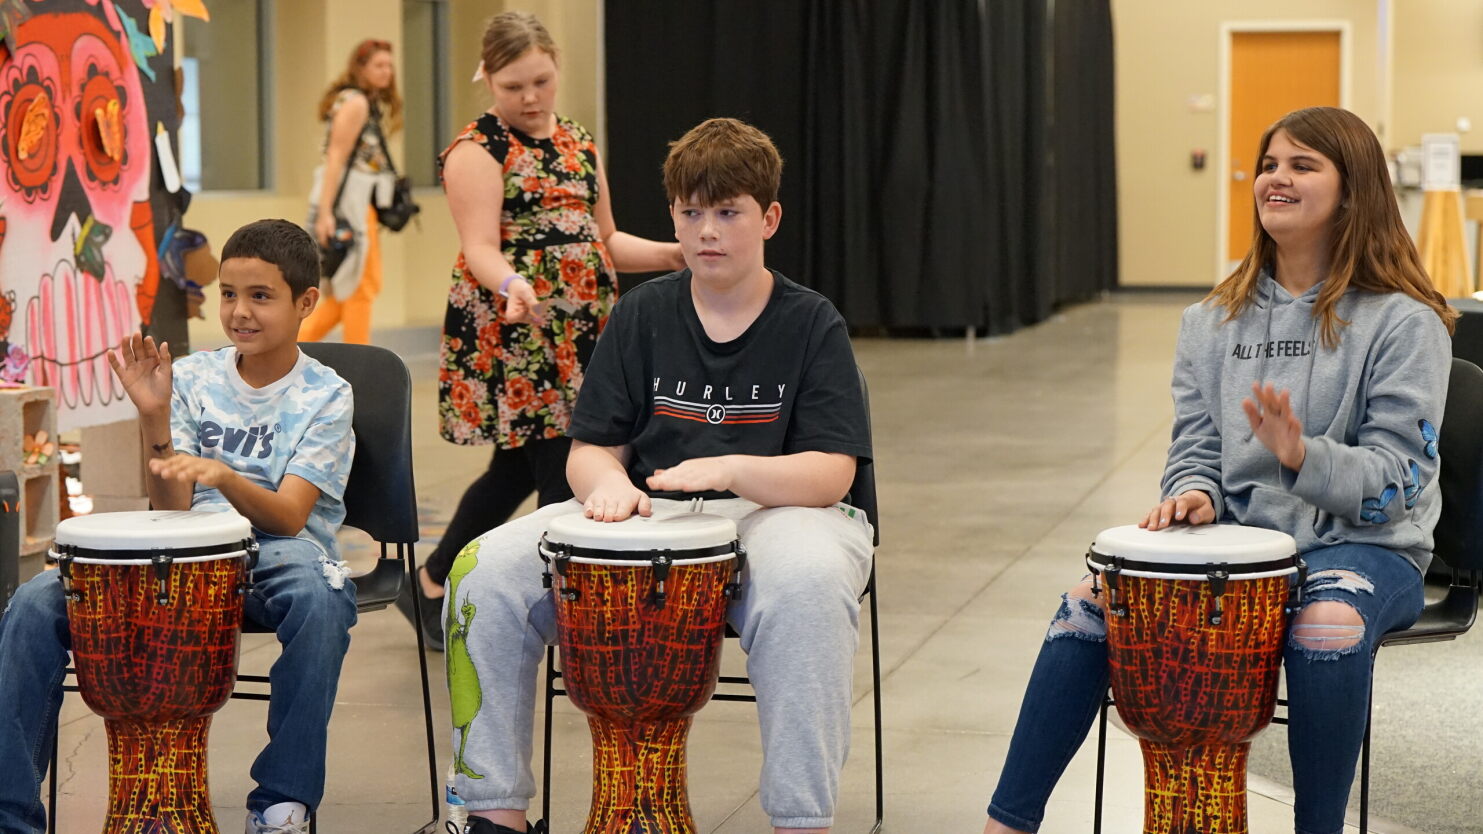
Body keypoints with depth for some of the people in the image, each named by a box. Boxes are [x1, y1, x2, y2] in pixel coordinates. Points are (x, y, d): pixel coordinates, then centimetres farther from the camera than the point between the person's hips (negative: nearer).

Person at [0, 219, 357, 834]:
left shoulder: (325, 396, -1)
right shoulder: (193, 378, 7)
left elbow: (289, 517, -13)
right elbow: (171, 510, 0)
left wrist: (224, 476, -32)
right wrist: (155, 419, -15)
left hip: (279, 552, -3)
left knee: (319, 597, -40)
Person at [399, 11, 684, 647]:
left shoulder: (579, 143, 15)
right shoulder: (477, 151, -7)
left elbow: (603, 241, 20)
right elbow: (480, 248, -17)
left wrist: (672, 254, 4)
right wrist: (511, 284, -38)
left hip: (579, 332, 7)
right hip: (511, 334, -7)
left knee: (518, 470, 12)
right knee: (562, 472, -8)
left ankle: (429, 588, 29)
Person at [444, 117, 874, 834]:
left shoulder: (811, 324, 1)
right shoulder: (642, 315, 10)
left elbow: (830, 473, -9)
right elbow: (589, 450, 8)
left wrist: (728, 469, -27)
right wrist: (608, 483, -17)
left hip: (772, 514, -3)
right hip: (646, 512, 4)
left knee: (809, 583, -40)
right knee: (488, 569, -19)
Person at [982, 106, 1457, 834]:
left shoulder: (1402, 322, -7)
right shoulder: (1218, 318, 9)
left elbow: (1399, 478, -12)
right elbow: (1196, 445, 12)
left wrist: (1303, 457, -30)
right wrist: (1194, 493, -12)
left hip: (1362, 544, -4)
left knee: (1328, 625, -39)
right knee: (1090, 603, -17)